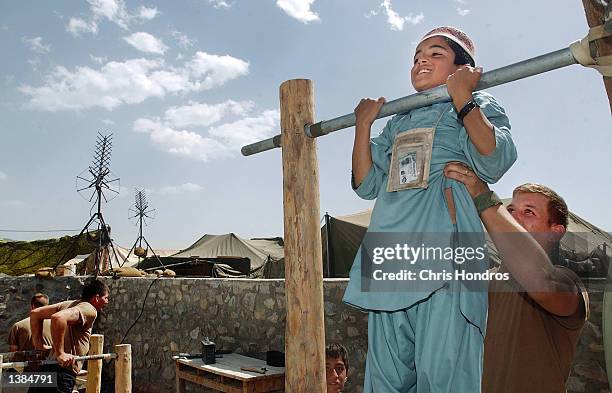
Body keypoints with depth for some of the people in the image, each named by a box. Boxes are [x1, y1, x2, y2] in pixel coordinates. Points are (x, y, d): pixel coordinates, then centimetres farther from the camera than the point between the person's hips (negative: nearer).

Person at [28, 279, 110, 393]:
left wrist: (39, 344, 17)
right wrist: (60, 353, -23)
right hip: (63, 372, -9)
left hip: (47, 367, 9)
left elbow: (35, 313, 15)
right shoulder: (89, 310, -13)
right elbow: (58, 318, -29)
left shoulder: (69, 304, 14)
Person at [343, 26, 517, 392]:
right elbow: (367, 185, 19)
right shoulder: (399, 122, 28)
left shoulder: (480, 105, 13)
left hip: (445, 248, -5)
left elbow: (494, 163, -9)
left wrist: (462, 95, -7)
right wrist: (363, 125, 14)